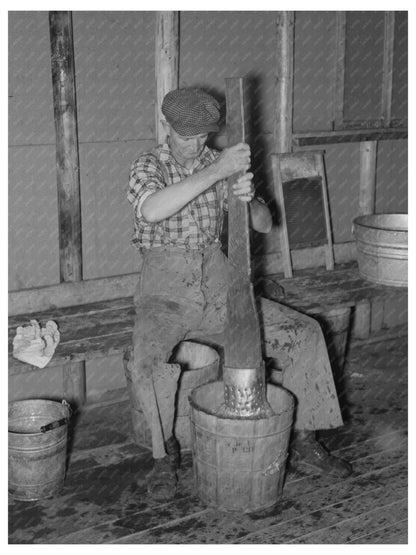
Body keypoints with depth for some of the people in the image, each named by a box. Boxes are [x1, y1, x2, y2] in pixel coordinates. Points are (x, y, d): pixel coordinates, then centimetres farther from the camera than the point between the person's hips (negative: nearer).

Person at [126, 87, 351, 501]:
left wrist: (248, 200, -20)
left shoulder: (218, 164, 7)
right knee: (148, 358, -34)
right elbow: (151, 210, -32)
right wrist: (216, 172, -36)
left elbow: (264, 225, 4)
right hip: (164, 293, -4)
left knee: (304, 332, -6)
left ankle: (303, 440, 6)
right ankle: (163, 456, -10)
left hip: (217, 288, 5)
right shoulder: (148, 167, -6)